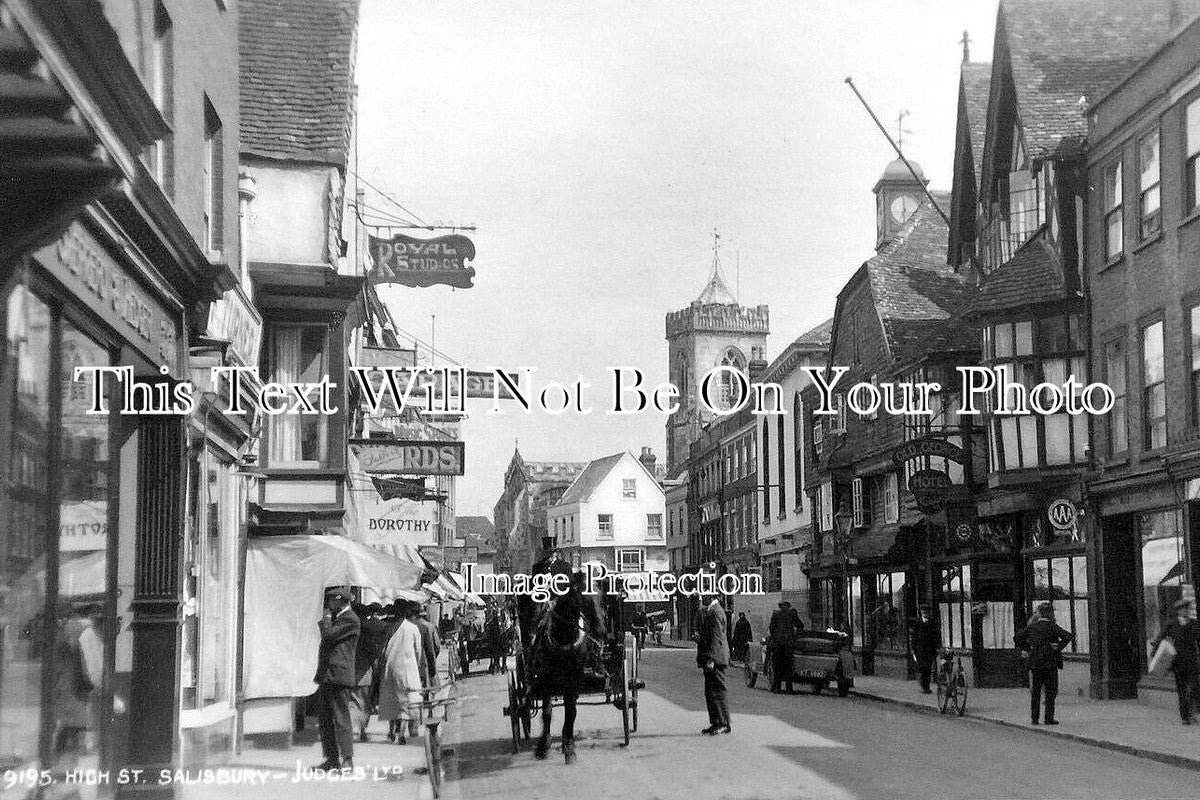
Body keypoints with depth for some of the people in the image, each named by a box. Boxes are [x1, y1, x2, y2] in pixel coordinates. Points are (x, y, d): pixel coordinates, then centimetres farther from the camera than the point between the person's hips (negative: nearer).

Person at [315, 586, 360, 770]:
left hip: (339, 676, -10)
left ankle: (347, 760, -7)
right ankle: (332, 759, 15)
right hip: (326, 677, 10)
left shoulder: (350, 619, -9)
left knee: (341, 718, -9)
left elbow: (328, 635, -18)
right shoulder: (336, 617, 21)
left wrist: (326, 619, -4)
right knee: (324, 718, 10)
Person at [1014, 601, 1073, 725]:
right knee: (1050, 691, 3)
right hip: (1050, 663, -4)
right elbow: (1068, 636, -19)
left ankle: (1034, 718, 9)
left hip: (1035, 663, 4)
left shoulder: (1031, 626, 6)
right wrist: (1059, 646, -12)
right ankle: (1049, 718, 0)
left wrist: (1023, 650, 9)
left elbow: (1017, 637, 9)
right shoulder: (1052, 626, -8)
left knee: (1035, 691, 10)